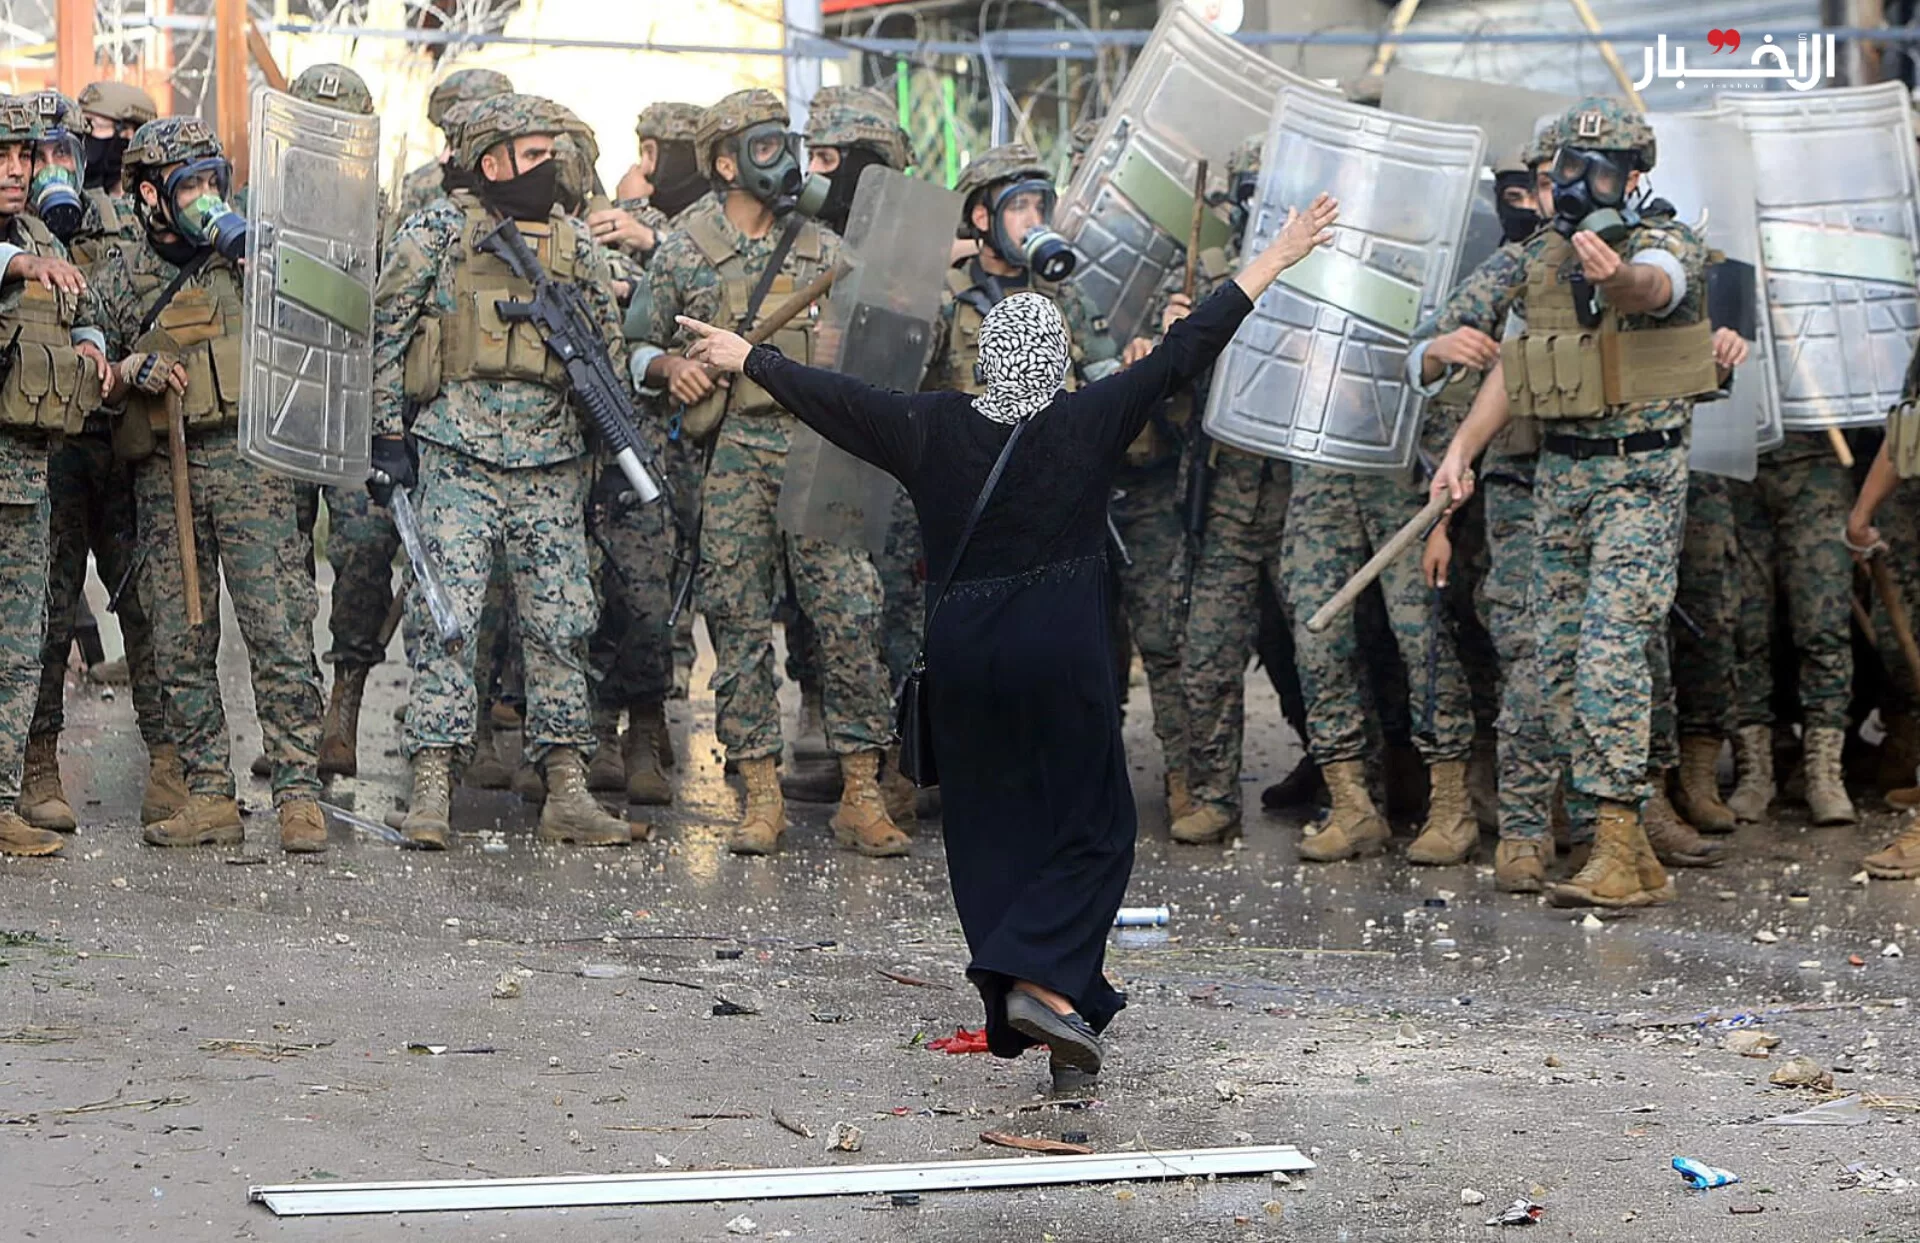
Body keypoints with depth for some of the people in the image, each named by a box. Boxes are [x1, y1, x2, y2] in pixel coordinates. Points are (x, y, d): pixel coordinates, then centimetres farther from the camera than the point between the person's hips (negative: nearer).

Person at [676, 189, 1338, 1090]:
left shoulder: (932, 429, -2)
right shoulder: (1092, 423, -8)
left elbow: (828, 397, 9)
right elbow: (1184, 352, -4)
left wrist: (744, 359, 25)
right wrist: (1273, 262, 2)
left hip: (962, 653, 3)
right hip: (1063, 653, -3)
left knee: (991, 829, 14)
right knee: (1092, 828, 5)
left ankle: (1016, 1011, 19)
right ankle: (1044, 982, -14)